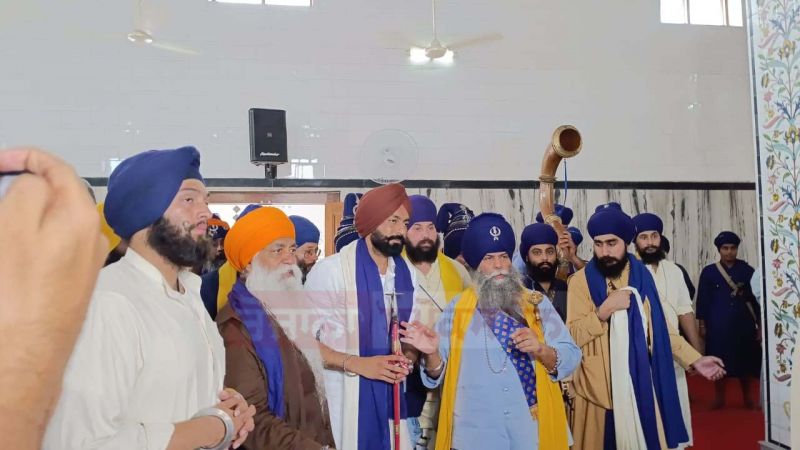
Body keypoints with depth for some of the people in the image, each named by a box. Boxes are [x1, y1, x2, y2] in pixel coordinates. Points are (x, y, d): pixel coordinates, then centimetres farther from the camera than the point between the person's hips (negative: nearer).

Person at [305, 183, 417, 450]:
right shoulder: (330, 270, -14)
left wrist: (406, 359, -4)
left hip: (389, 396, 5)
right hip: (341, 399, -5)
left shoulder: (406, 274, 6)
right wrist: (357, 363, -19)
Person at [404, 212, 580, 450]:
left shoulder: (537, 303, 4)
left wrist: (541, 350, -20)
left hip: (532, 429, 1)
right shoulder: (457, 309, 2)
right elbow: (437, 375, 0)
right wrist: (432, 353, -20)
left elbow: (570, 360, -2)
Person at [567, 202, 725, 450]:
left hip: (640, 385, 3)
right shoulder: (581, 281, -6)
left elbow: (659, 328, 12)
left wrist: (694, 359, 7)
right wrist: (604, 309, -21)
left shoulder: (642, 276, 6)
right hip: (599, 388, -3)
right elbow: (572, 336, -12)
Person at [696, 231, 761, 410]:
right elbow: (703, 300, 1)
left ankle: (748, 398, 23)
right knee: (719, 362, 3)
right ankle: (719, 398, 16)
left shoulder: (747, 270, 3)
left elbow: (756, 298, 5)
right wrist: (702, 324, -1)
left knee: (746, 361, 8)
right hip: (718, 325, -1)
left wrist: (760, 325, 3)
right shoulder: (708, 272, 0)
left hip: (744, 324, 1)